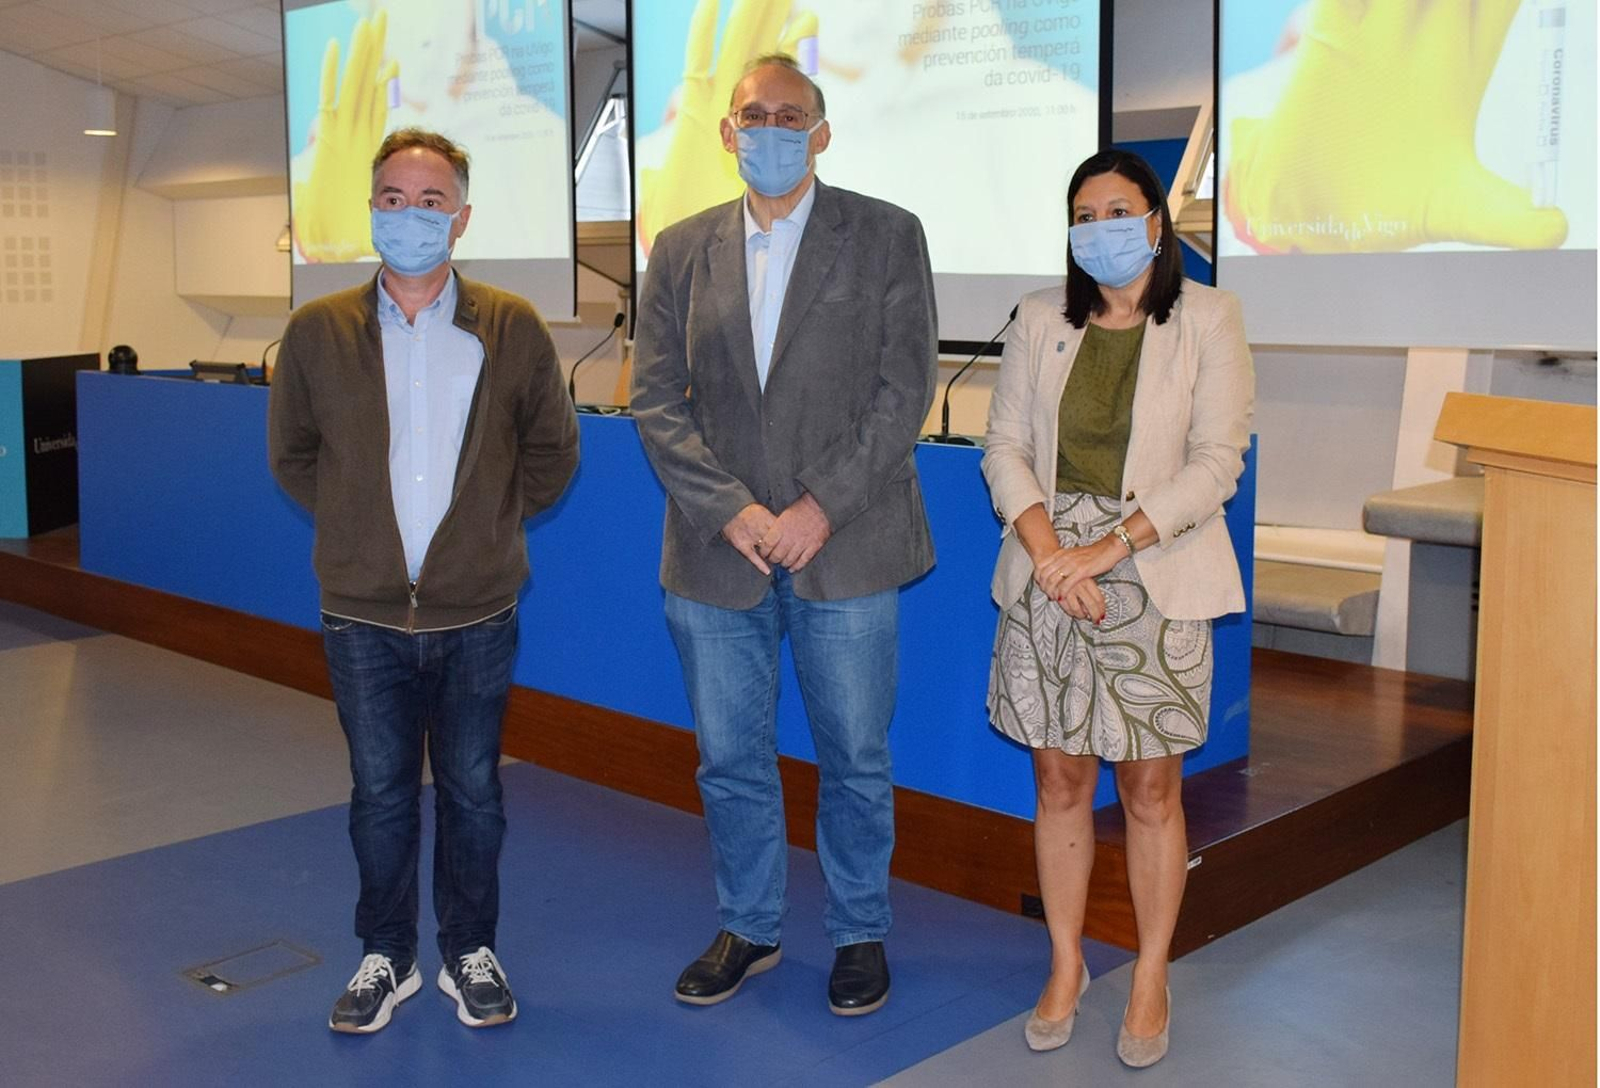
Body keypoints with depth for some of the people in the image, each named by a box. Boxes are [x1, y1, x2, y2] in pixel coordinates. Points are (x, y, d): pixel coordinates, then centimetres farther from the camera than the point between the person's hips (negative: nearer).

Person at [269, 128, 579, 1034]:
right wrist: (357, 520, 5)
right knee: (381, 794, 11)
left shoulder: (513, 329, -4)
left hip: (477, 611, 0)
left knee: (473, 790, 11)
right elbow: (293, 454, 11)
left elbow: (554, 449, 8)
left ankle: (471, 953, 28)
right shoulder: (318, 331, -2)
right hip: (365, 613, 1)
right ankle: (388, 957, 28)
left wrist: (493, 519, 4)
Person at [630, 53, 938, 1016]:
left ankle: (860, 933, 28)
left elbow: (905, 388, -6)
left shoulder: (887, 235, 1)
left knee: (856, 758, 9)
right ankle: (749, 928, 32)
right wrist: (731, 510, -11)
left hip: (845, 547, -2)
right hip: (717, 552, 3)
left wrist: (821, 507, -14)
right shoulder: (682, 250, 8)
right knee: (731, 758, 13)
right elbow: (656, 397, 2)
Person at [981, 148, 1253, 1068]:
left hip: (1153, 575, -2)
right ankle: (1067, 966, 25)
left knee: (1151, 788, 4)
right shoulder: (1041, 320, 8)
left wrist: (1109, 547, -16)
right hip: (1045, 570, 3)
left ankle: (1152, 980, 21)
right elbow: (1004, 447, 4)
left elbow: (1217, 463, -8)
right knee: (1060, 781, 9)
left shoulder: (1208, 320, -1)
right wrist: (1048, 550, -12)